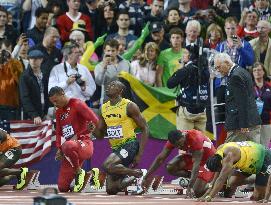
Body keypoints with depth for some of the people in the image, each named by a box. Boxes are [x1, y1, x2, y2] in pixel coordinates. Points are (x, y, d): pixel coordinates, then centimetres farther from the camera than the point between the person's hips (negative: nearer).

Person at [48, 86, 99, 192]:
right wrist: (59, 148, 7)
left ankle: (79, 172, -18)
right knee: (62, 187, -1)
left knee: (69, 146, -44)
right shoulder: (59, 112, 17)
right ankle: (90, 175, 22)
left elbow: (95, 122, -15)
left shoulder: (77, 104, -6)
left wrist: (77, 135, -14)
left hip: (84, 144, -8)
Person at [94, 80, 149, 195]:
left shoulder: (129, 106, -9)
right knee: (111, 190, 0)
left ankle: (138, 173, -10)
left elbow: (145, 129, -8)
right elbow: (100, 135, 17)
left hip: (130, 145, -7)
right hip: (116, 148, 7)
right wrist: (93, 130, -8)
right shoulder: (104, 108, 10)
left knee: (107, 166, -32)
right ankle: (135, 178, 26)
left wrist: (139, 155, -15)